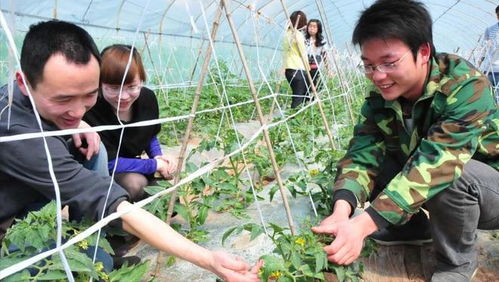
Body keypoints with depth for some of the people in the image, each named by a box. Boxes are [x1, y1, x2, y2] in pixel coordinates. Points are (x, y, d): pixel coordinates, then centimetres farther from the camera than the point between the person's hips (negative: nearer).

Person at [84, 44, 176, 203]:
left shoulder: (148, 98, -13)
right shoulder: (91, 111, -32)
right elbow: (108, 163, -28)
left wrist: (157, 156, -12)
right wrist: (155, 165, -23)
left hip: (130, 168, 7)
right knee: (134, 183, -34)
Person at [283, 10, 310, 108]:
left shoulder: (287, 34, 13)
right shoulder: (298, 35, -10)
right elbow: (303, 54, -7)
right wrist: (307, 69, 2)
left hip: (288, 70, 8)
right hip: (298, 69, -8)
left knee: (296, 96, 13)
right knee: (298, 98, -6)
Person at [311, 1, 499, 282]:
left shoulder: (466, 87, -30)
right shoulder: (379, 98, -13)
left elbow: (436, 163, -41)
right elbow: (362, 153, -23)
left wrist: (364, 224, -50)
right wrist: (341, 212, -43)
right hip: (438, 202, 5)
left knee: (446, 175, -34)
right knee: (378, 161, -14)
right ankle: (417, 225, 10)